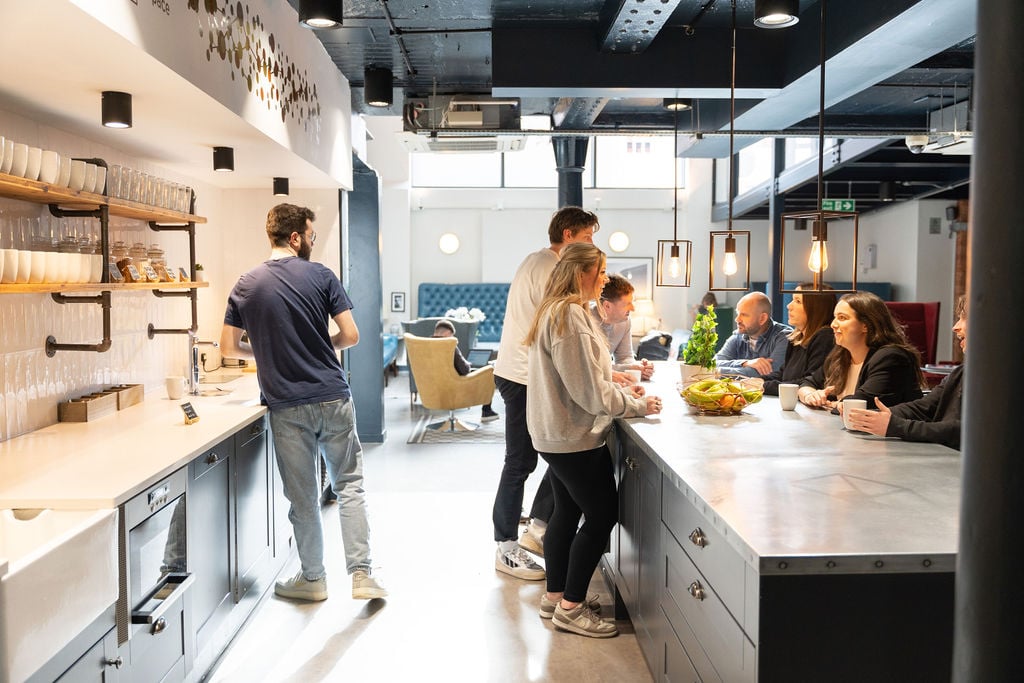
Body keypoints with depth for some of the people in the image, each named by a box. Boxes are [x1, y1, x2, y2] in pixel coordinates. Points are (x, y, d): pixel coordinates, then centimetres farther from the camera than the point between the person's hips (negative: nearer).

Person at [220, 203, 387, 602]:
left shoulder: (246, 285, 2)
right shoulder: (320, 276, -4)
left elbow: (229, 348, 6)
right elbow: (350, 335, -5)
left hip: (287, 408, 1)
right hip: (333, 398, -1)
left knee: (302, 497, 11)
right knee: (349, 486, 11)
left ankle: (312, 578, 24)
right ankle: (361, 574, 10)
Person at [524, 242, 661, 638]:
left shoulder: (557, 311, 13)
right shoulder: (570, 316, -21)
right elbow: (589, 391, -21)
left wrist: (622, 391, 13)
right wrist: (638, 406, -10)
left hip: (557, 435, 10)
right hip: (575, 438, -10)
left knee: (568, 512, 17)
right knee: (603, 515, 0)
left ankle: (556, 596, 29)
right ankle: (571, 607, 10)